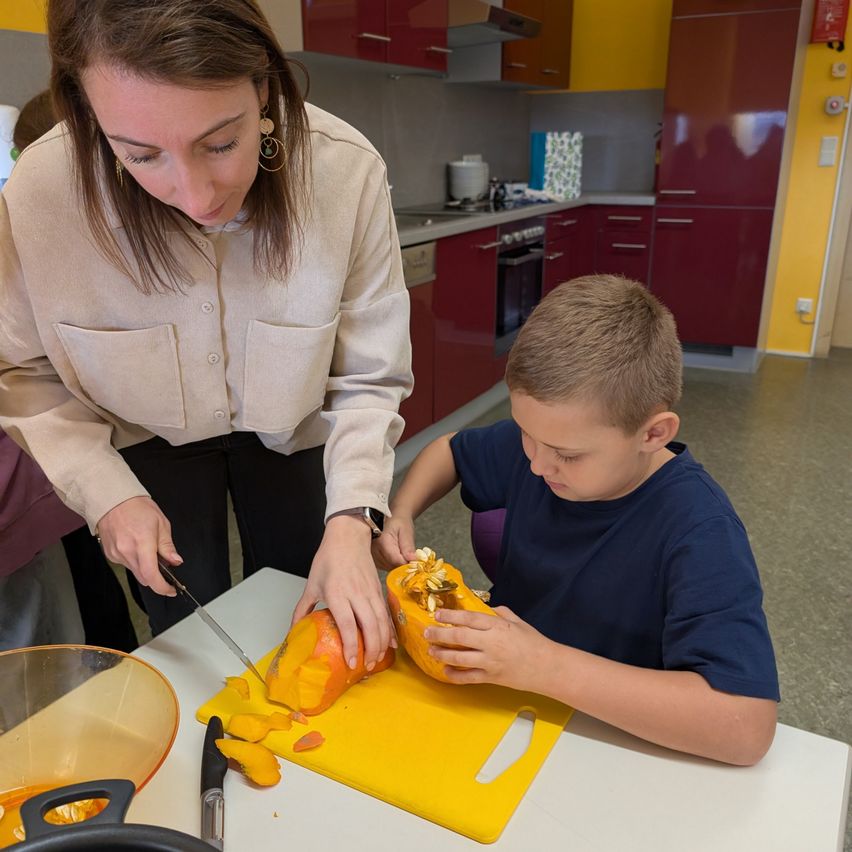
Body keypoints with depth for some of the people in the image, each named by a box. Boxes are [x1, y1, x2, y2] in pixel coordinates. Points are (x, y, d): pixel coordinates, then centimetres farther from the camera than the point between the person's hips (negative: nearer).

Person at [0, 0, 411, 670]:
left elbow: (368, 380, -22)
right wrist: (107, 491, -20)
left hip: (290, 431, 1)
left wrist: (351, 519, -32)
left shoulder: (347, 171, -31)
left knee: (299, 633, 20)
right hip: (149, 439, 0)